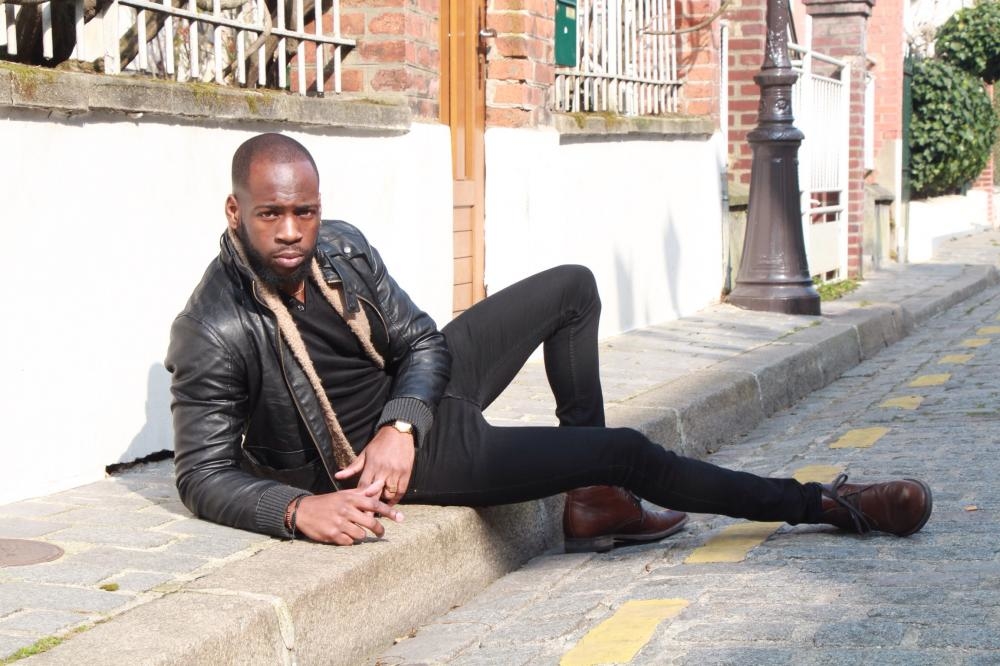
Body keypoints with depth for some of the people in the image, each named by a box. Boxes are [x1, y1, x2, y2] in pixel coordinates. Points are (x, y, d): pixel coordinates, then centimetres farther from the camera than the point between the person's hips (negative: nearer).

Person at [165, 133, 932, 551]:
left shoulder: (343, 249, -11)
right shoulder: (215, 333, -27)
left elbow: (421, 342, -5)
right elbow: (204, 474, -23)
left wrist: (399, 424, -24)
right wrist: (298, 509, -39)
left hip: (415, 390, 7)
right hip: (398, 459, -7)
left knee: (573, 288, 10)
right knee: (626, 451, -9)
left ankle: (595, 502, 10)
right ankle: (820, 505, 9)